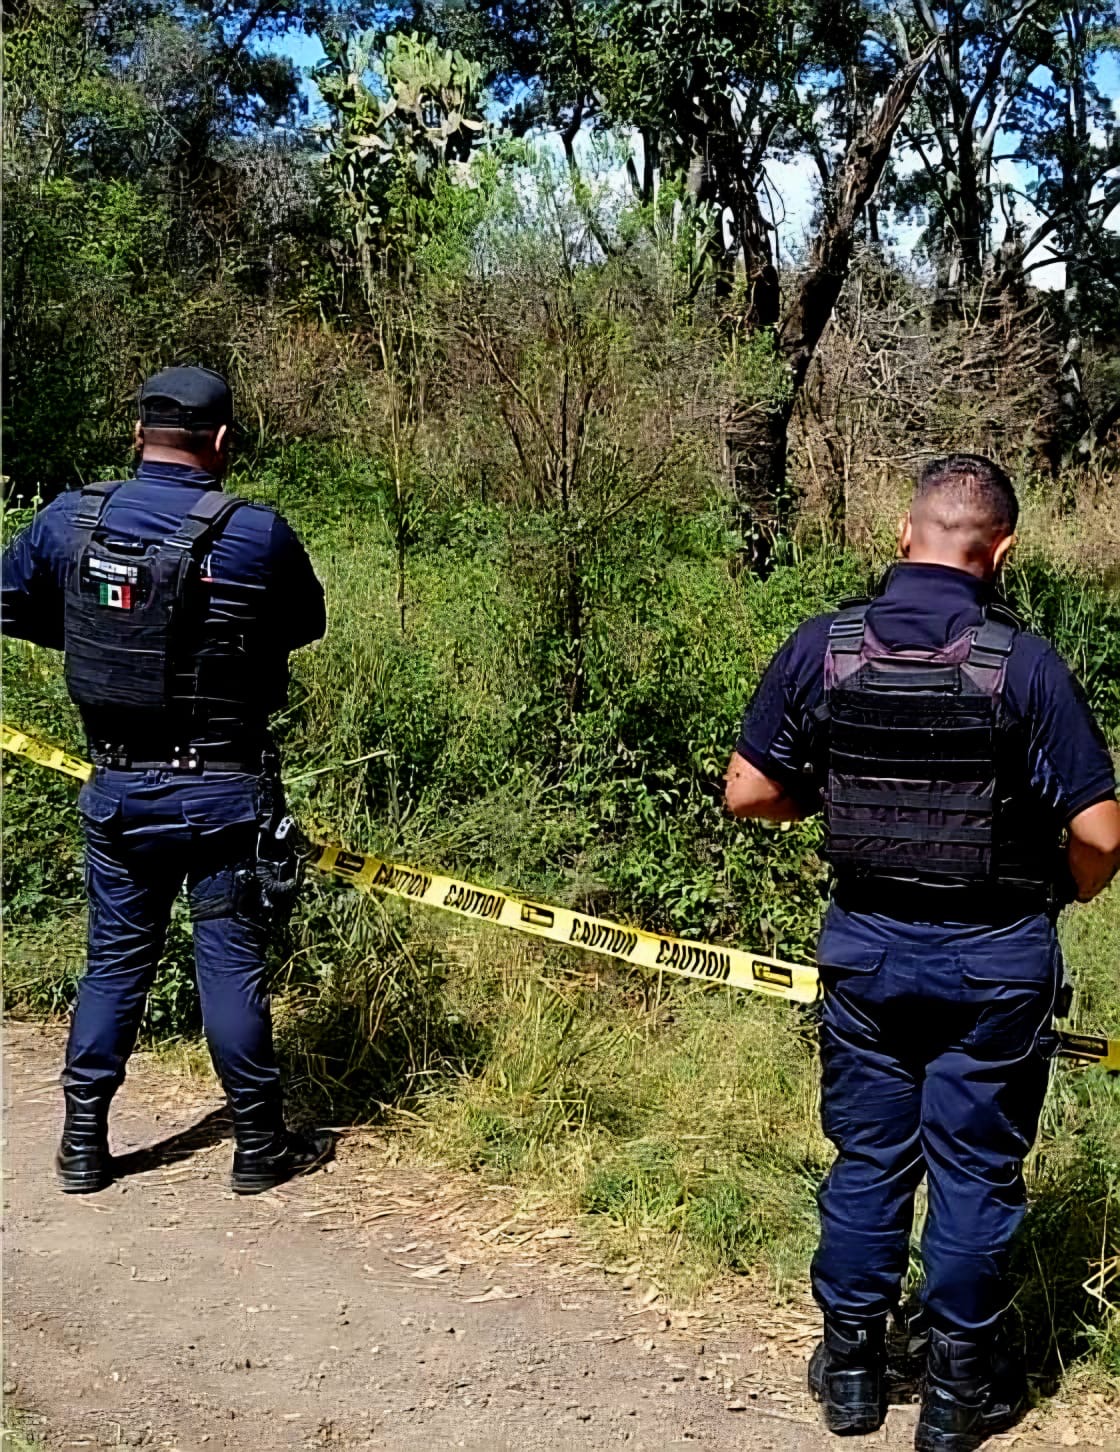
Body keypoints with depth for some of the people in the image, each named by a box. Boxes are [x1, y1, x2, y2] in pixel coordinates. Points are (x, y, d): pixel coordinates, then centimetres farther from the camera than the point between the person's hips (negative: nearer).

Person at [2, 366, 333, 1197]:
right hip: (225, 791, -3)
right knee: (231, 962, 7)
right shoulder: (257, 534, -13)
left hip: (118, 788, 3)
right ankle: (260, 1147, 17)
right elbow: (306, 625, 4)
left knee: (116, 958, 15)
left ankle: (84, 1144, 22)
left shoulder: (69, 521, -3)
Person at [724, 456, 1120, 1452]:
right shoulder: (1023, 663, -16)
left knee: (867, 1160, 17)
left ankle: (851, 1368, 31)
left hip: (867, 945, 2)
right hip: (997, 960, -2)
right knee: (975, 1172, 12)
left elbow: (748, 793, -2)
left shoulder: (821, 648, -8)